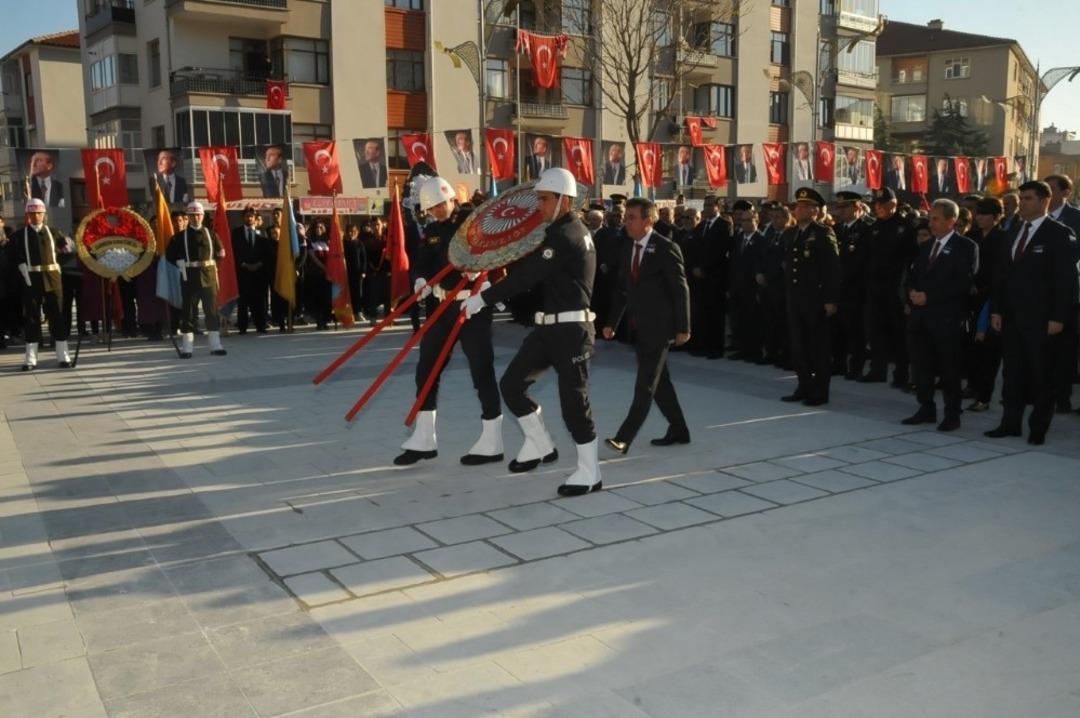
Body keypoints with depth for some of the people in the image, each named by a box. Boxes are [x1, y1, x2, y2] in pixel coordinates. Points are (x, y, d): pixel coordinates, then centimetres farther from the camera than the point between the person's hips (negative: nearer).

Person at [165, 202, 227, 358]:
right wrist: (181, 264, -3)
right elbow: (170, 255, 7)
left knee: (212, 310, 3)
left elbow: (221, 253, 12)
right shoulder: (180, 236, 4)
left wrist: (209, 261, 2)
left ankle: (215, 345, 10)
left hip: (208, 275, 1)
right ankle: (187, 348, 6)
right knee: (188, 312, 1)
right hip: (189, 277, -1)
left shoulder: (210, 234, 8)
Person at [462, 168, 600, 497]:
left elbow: (527, 276, -22)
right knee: (511, 383, 11)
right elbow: (530, 268, 15)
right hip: (549, 327, 10)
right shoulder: (559, 231, 15)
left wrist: (483, 298, -19)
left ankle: (589, 473, 10)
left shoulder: (567, 236, -18)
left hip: (571, 330, -10)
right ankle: (540, 445, 27)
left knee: (573, 400, -4)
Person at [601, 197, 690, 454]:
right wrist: (612, 322, 7)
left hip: (658, 327, -7)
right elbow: (620, 290, 13)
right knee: (659, 382, 15)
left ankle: (624, 438, -10)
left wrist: (683, 328, -13)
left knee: (645, 385, -7)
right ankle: (678, 430, 28)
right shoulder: (627, 251, 10)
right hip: (638, 327, 7)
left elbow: (680, 290, -11)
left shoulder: (666, 248, -11)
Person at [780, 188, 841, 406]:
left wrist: (831, 300, -16)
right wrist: (787, 288, 10)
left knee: (818, 345, 1)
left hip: (816, 298, -6)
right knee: (798, 344, 10)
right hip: (794, 297, 6)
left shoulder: (823, 233, -8)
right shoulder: (789, 234, 12)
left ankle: (820, 391, 9)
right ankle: (804, 386, 20)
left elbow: (833, 268, -12)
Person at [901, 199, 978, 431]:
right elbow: (911, 276, 18)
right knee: (921, 366, 8)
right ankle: (926, 409, 20)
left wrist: (928, 296, -16)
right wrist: (912, 292, -5)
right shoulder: (925, 247, 18)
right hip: (921, 316, 6)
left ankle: (952, 415, 11)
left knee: (949, 369, 1)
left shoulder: (965, 247, -4)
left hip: (947, 317, -6)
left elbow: (963, 282, -14)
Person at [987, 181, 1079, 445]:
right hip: (1012, 315, 6)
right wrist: (996, 309, 5)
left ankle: (1038, 428, 12)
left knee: (1041, 374, 3)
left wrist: (1058, 318, -16)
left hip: (1041, 319, -5)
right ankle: (1010, 423, 16)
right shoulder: (1013, 233, 13)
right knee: (1013, 371, 9)